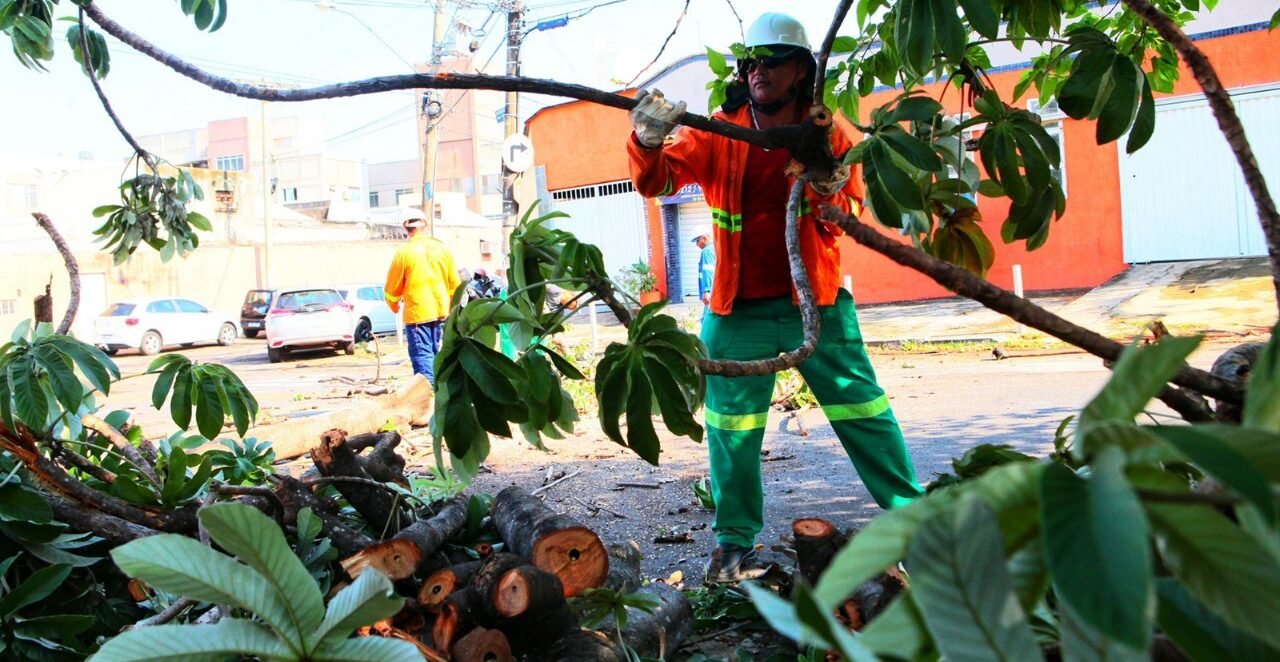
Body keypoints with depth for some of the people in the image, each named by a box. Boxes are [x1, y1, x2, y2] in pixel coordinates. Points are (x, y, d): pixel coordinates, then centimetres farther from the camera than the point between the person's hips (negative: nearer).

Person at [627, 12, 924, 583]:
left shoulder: (827, 135, 1)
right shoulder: (717, 134, -1)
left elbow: (851, 214, 2)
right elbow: (656, 179, -11)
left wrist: (830, 197, -22)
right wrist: (648, 142, -34)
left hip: (816, 304, 0)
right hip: (739, 311, 0)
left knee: (864, 413, 5)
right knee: (731, 430, 6)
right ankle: (735, 541, 23)